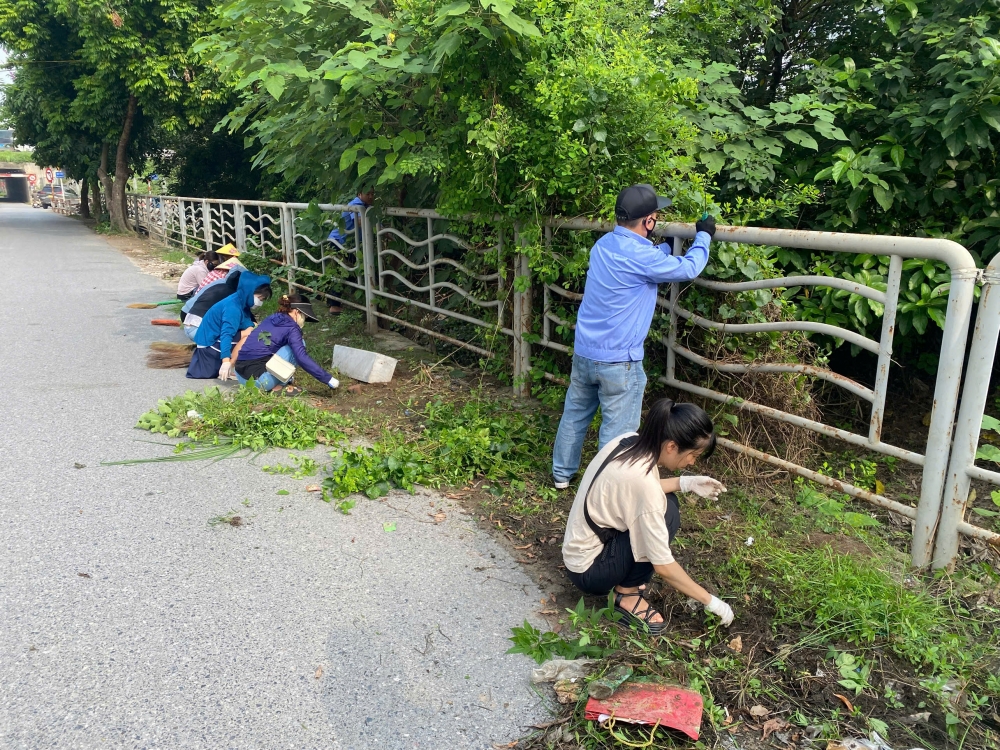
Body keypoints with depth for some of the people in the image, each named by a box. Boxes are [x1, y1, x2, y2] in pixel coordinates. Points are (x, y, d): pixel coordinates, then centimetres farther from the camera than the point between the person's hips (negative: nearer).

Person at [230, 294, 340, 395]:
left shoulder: (269, 319, 18)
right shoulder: (291, 328, -5)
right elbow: (302, 358, -18)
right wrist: (328, 378, -16)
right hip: (259, 379, -8)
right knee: (297, 344, 2)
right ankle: (279, 386, 0)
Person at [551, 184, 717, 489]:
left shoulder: (604, 244, 3)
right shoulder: (641, 256, -21)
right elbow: (689, 268, -7)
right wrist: (703, 236, 8)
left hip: (583, 352, 8)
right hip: (618, 361, -8)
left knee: (575, 412, 20)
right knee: (617, 429, 5)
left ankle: (562, 473, 35)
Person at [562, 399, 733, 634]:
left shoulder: (628, 442, -8)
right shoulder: (642, 481, -30)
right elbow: (664, 566, -23)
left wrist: (685, 483, 1)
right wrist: (710, 601, -11)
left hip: (584, 547, 9)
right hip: (589, 570, -8)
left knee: (663, 500, 6)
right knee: (666, 513, -19)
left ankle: (626, 579, 12)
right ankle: (626, 596, -6)